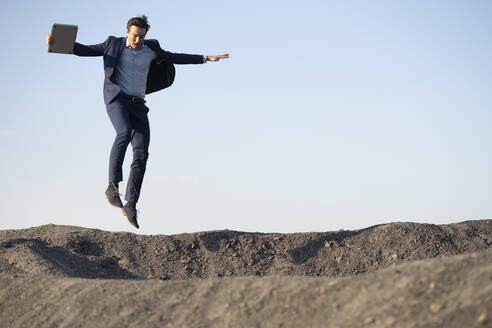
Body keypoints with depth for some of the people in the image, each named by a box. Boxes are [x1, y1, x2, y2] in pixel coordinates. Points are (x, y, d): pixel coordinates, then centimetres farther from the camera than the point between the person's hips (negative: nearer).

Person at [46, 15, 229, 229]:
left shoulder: (150, 49, 13)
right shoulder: (114, 44, 6)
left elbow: (175, 58, 24)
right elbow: (84, 50, 6)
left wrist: (206, 59, 22)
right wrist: (58, 42, -8)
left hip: (137, 105, 4)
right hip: (116, 98, -4)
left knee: (141, 154, -9)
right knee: (125, 133, -35)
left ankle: (130, 205, -5)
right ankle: (112, 186, -29)